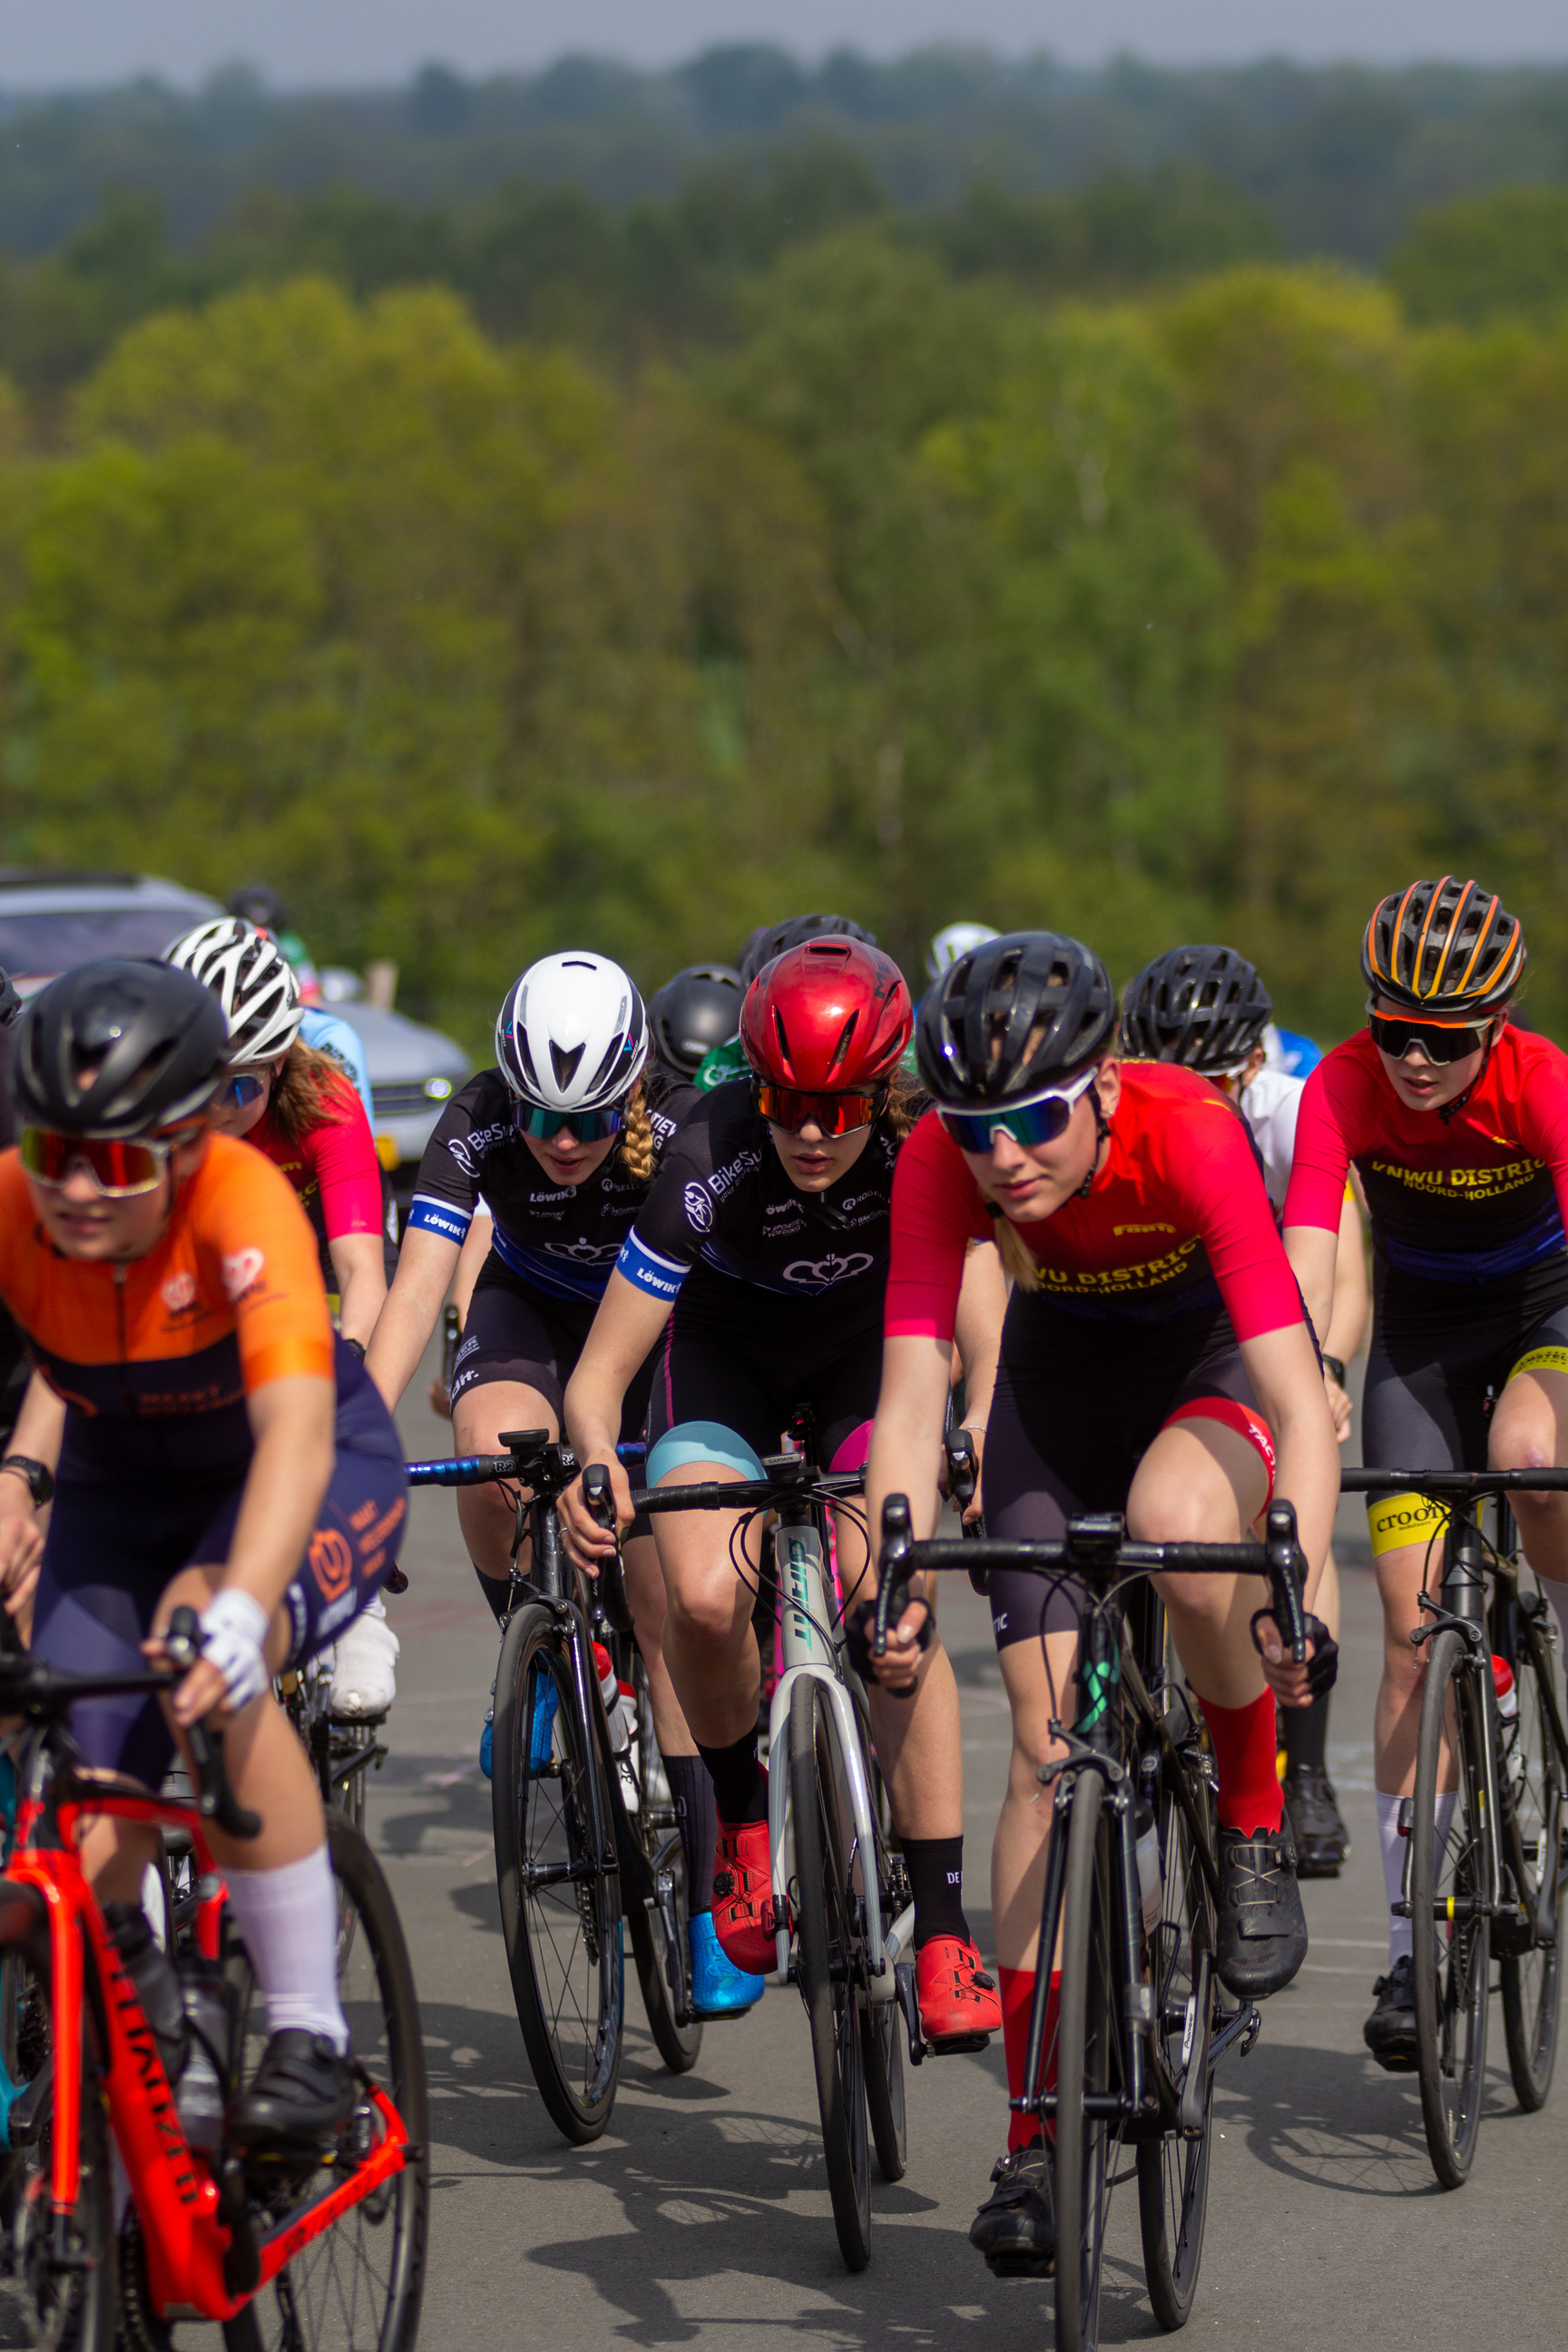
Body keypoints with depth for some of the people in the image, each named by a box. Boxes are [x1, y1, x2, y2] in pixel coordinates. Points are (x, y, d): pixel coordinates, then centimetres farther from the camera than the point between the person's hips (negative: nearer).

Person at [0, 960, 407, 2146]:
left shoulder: (243, 1201, -34)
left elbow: (297, 1436, -45)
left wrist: (237, 1611, -60)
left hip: (319, 1468, -3)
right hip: (122, 1489, 3)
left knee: (207, 1672, -35)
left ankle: (311, 2036, -25)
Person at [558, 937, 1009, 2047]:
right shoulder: (713, 1159, -33)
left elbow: (987, 1330, -35)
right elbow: (600, 1371, -31)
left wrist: (977, 1443, -55)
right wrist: (594, 1459, -52)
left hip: (868, 1342, 0)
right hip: (728, 1344, 0)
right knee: (706, 1598, -25)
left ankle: (945, 1930, -17)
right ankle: (740, 1813, 6)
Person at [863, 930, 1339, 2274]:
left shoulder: (1193, 1134, -36)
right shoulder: (943, 1161, -27)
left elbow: (1299, 1403, -40)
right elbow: (913, 1394, -29)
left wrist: (1300, 1595, -53)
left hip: (1216, 1364, -3)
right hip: (1061, 1371, 3)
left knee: (1176, 1521, -38)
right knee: (1048, 1741, -8)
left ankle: (1257, 1825, -11)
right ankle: (1036, 2136, -1)